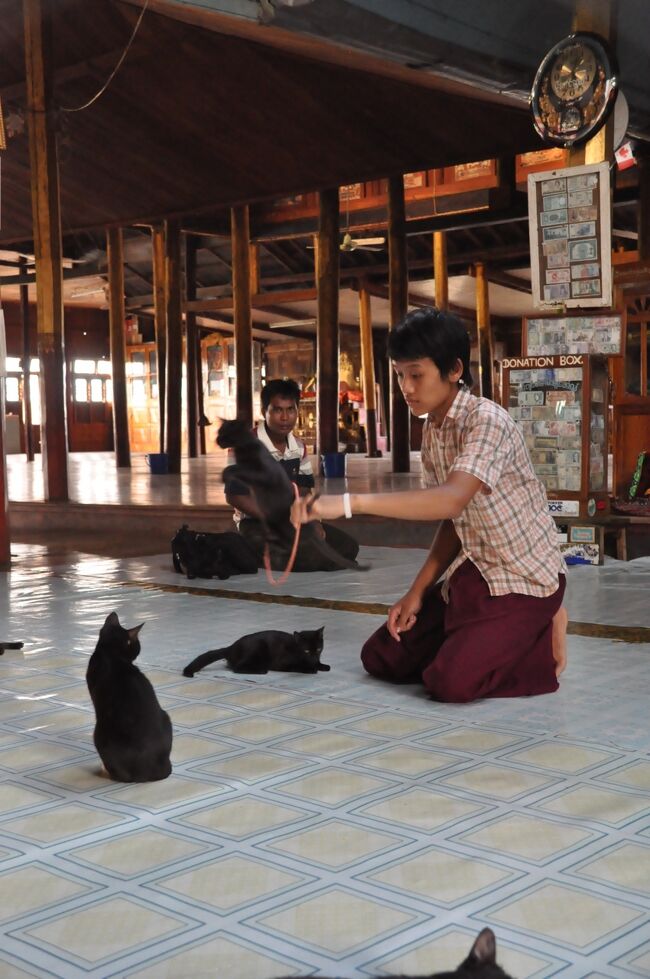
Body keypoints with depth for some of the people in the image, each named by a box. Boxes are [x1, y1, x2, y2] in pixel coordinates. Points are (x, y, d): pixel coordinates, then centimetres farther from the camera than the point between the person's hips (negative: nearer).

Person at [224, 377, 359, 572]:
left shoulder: (299, 448, 6)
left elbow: (303, 490, 13)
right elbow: (235, 496, -19)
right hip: (256, 523, -8)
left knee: (347, 546, 0)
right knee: (314, 556, -31)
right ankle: (259, 556, -8)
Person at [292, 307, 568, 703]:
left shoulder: (488, 420, -23)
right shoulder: (432, 432, 4)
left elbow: (451, 500, -40)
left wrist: (349, 502, -46)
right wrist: (418, 591, 2)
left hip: (526, 577, -8)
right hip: (473, 571, 8)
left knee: (451, 681, -23)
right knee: (381, 658, 5)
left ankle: (543, 641, 1)